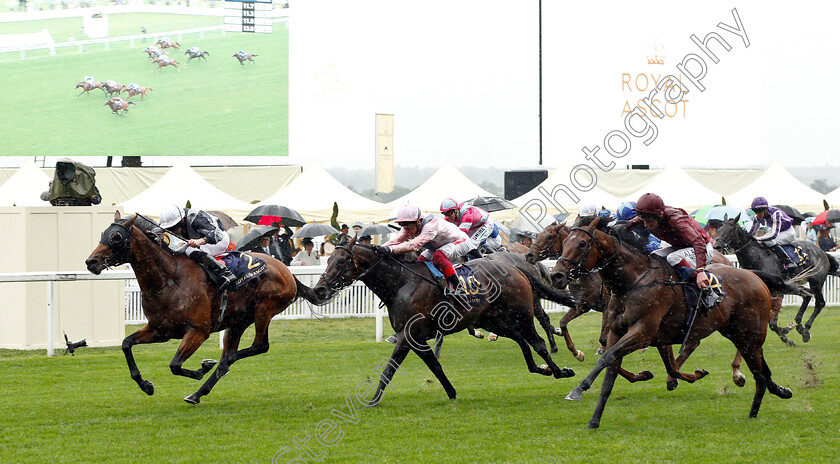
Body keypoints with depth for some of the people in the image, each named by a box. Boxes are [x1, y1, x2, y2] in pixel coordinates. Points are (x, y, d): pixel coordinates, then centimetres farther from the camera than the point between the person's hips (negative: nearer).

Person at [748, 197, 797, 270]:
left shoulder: (775, 213, -33)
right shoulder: (758, 217, -11)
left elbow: (774, 234, -39)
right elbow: (752, 233, 0)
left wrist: (758, 239, -43)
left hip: (788, 232, -8)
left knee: (770, 242, -32)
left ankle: (788, 262, -29)